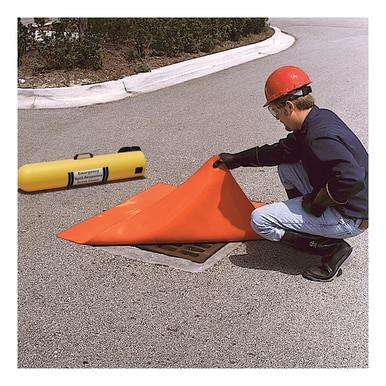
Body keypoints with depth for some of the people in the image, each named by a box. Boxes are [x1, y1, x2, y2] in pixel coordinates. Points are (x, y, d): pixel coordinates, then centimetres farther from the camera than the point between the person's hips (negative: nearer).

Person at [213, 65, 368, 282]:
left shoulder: (320, 137, -27)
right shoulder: (322, 117, 5)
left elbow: (352, 180, -36)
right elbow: (281, 151, 16)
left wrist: (315, 201, -20)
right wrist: (236, 159, 20)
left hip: (349, 219, -10)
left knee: (260, 220, -10)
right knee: (286, 165, 17)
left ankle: (332, 248, -6)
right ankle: (303, 223, 18)